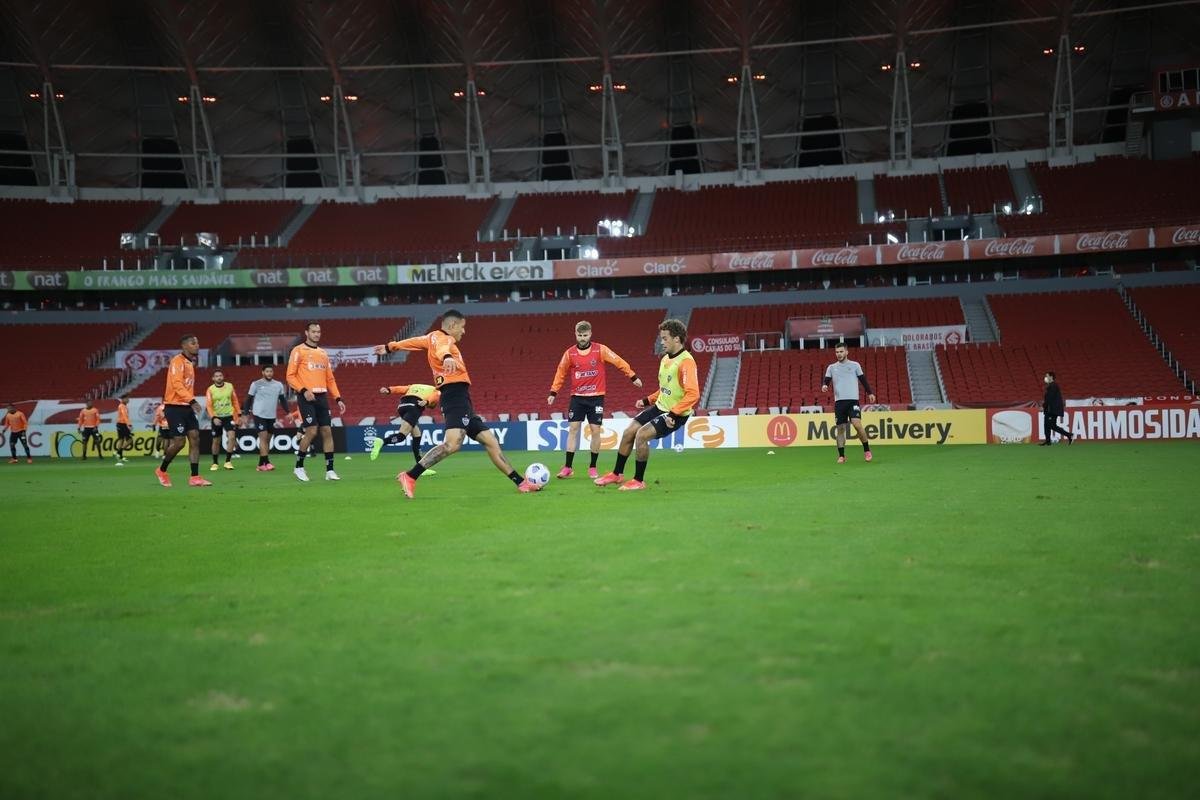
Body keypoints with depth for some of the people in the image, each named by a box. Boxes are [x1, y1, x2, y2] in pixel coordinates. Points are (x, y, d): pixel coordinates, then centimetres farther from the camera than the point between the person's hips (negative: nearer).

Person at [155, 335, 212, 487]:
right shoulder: (178, 361, -11)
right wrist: (192, 400, -30)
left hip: (186, 407, 9)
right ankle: (162, 471, 14)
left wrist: (191, 402, 12)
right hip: (175, 407, -9)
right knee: (179, 442, -8)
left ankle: (195, 477, -1)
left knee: (195, 439, -1)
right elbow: (176, 384, -22)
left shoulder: (190, 363, 18)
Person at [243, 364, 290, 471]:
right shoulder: (256, 384, -2)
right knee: (263, 437, -13)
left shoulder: (279, 385, 7)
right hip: (259, 415, -4)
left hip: (271, 416, 4)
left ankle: (261, 464, 14)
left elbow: (282, 400, 14)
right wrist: (247, 414, -1)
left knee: (267, 439, 7)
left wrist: (287, 412, 5)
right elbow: (249, 399, 3)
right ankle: (266, 463, -17)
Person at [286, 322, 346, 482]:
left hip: (322, 397, 6)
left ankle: (329, 470, 3)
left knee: (327, 431, 0)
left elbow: (330, 379, 19)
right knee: (311, 431, -12)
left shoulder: (323, 353, 18)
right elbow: (290, 376, -5)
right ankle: (299, 467, 5)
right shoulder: (298, 351, 0)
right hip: (307, 397, -6)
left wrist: (338, 399, 10)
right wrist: (303, 390, -18)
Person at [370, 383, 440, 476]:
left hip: (402, 405, 6)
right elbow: (433, 396, 2)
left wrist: (388, 390, 4)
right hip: (414, 406, -6)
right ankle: (382, 441, -43)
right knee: (401, 436, -15)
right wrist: (426, 401, -17)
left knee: (417, 435, 16)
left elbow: (401, 389, 20)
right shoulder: (436, 392, 26)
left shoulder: (414, 386, 38)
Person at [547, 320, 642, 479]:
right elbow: (561, 373, 9)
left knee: (596, 430, -1)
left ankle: (592, 467, 11)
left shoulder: (600, 350, -5)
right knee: (573, 429, -3)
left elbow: (618, 361, -2)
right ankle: (568, 467, 1)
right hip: (577, 397, 1)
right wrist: (553, 393, 5)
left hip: (596, 397, -1)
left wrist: (633, 376, -5)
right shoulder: (570, 353, 0)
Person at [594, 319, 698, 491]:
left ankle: (639, 481, -3)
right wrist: (648, 400, 15)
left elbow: (693, 394, -29)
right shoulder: (665, 359, 9)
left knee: (641, 435, -20)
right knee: (628, 432, 6)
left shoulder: (686, 361, -21)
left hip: (676, 414, -9)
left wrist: (673, 414, -30)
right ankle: (617, 474, 24)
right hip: (660, 406, 9)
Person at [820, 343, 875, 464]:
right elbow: (826, 380, 6)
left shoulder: (855, 365, 7)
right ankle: (841, 456, 10)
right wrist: (824, 386, -17)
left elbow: (863, 380, 9)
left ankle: (866, 450, -2)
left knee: (857, 424, -18)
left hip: (853, 400, -3)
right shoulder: (831, 367, 12)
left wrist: (870, 393, 0)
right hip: (839, 401, 3)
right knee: (840, 428, 2)